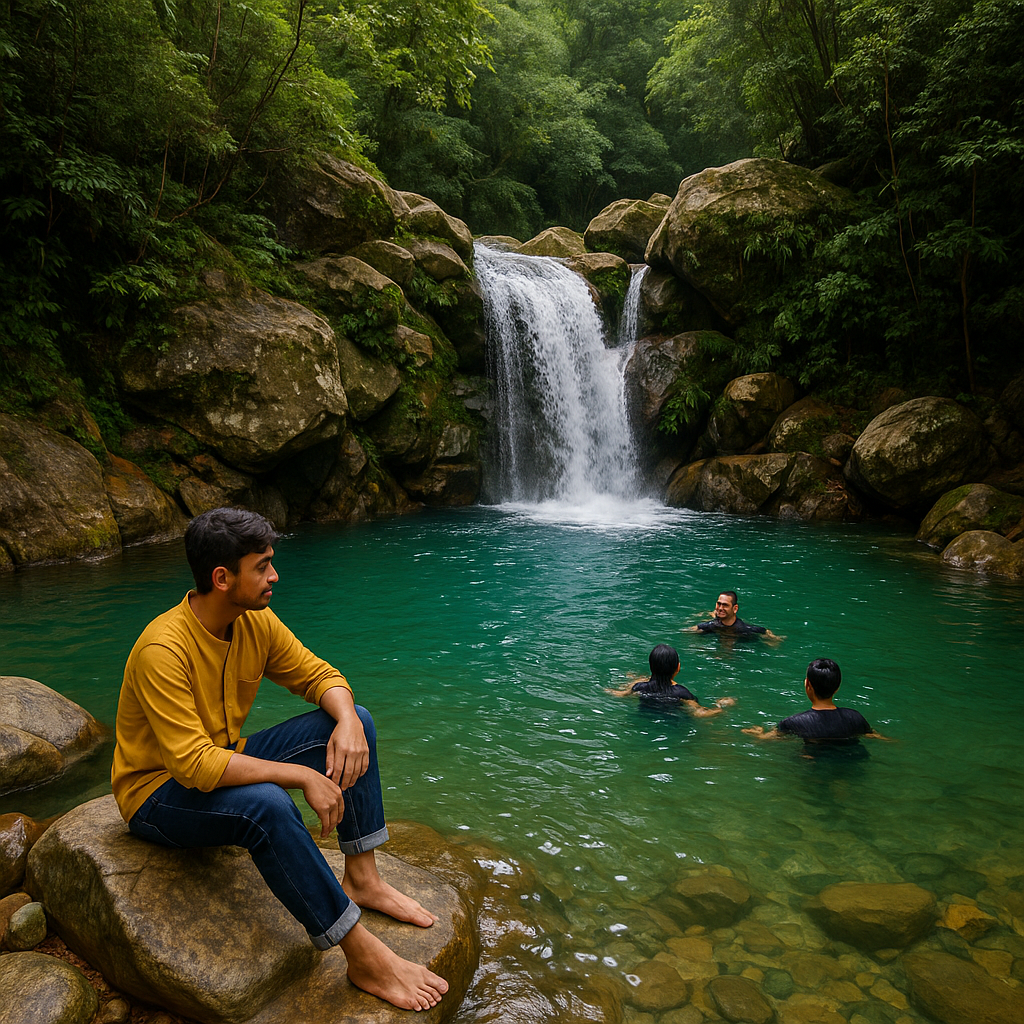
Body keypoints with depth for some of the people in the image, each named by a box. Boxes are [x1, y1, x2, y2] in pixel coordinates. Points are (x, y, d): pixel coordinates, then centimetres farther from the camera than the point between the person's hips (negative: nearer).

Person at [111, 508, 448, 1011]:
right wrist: (302, 774, -34)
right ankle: (365, 958, -26)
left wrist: (347, 722, -21)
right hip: (159, 791, -8)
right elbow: (194, 764, -35)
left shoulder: (257, 622, -7)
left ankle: (361, 878, -3)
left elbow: (319, 674, 1)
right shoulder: (163, 650, -30)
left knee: (355, 721, -7)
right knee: (266, 804, -39)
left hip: (227, 759, 8)